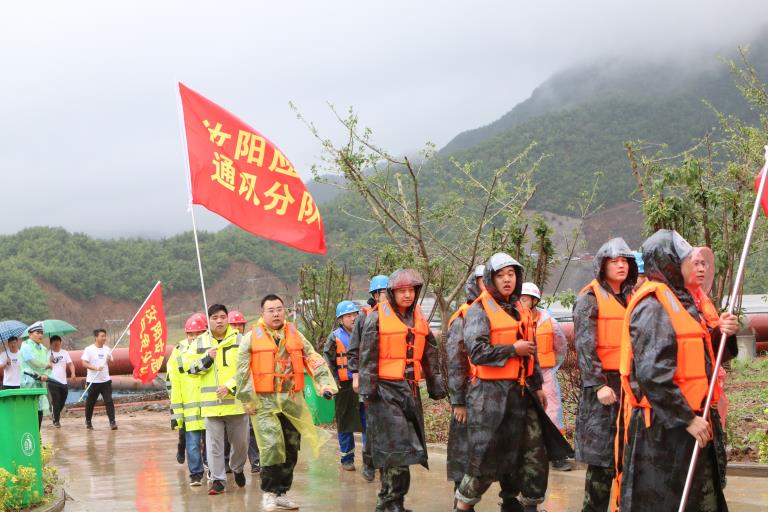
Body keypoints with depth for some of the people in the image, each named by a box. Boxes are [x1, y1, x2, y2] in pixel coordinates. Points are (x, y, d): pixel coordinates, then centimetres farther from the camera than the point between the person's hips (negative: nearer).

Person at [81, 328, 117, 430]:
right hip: (93, 381, -3)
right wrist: (95, 368, -26)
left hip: (106, 380, 3)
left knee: (109, 401, -6)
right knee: (90, 402, 9)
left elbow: (111, 363, 15)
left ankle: (112, 422, -7)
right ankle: (88, 422, 26)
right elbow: (84, 363, -14)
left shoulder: (107, 349, 7)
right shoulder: (89, 349, -8)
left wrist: (110, 360, -9)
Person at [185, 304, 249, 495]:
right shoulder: (199, 343, 8)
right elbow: (188, 366, 6)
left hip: (237, 401, 0)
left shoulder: (240, 340, 1)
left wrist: (230, 387, -14)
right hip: (211, 402, 1)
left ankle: (237, 468, 37)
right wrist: (207, 359, -10)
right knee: (214, 443, 0)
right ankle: (218, 480, 9)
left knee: (241, 441, 10)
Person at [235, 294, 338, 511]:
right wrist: (248, 400, -6)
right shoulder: (252, 337, 0)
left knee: (291, 448, 8)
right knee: (272, 445, -14)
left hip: (293, 402, 4)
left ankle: (282, 492, 21)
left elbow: (314, 361, 6)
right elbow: (243, 371, -2)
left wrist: (326, 384, -7)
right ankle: (269, 493, -1)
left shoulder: (296, 336, 11)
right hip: (265, 402, -4)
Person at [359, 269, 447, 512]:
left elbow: (430, 355, 18)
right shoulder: (378, 317, -4)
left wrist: (436, 387, 14)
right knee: (397, 446, -11)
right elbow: (367, 355, -7)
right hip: (386, 390, -6)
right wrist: (368, 389, -12)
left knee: (410, 445, 7)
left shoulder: (419, 319, 13)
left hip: (410, 389, 6)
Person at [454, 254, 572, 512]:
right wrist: (513, 349, -14)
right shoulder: (479, 311, -8)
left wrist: (537, 385, 21)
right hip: (491, 393, -7)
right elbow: (477, 351, -20)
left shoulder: (521, 311, 16)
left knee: (535, 451, 3)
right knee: (487, 456, -3)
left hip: (521, 392, 7)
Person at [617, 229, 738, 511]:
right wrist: (687, 418, -22)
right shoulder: (652, 306, -16)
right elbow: (652, 374, -23)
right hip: (663, 427, -10)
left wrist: (719, 334, 0)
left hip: (692, 422, 10)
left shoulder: (680, 300, 14)